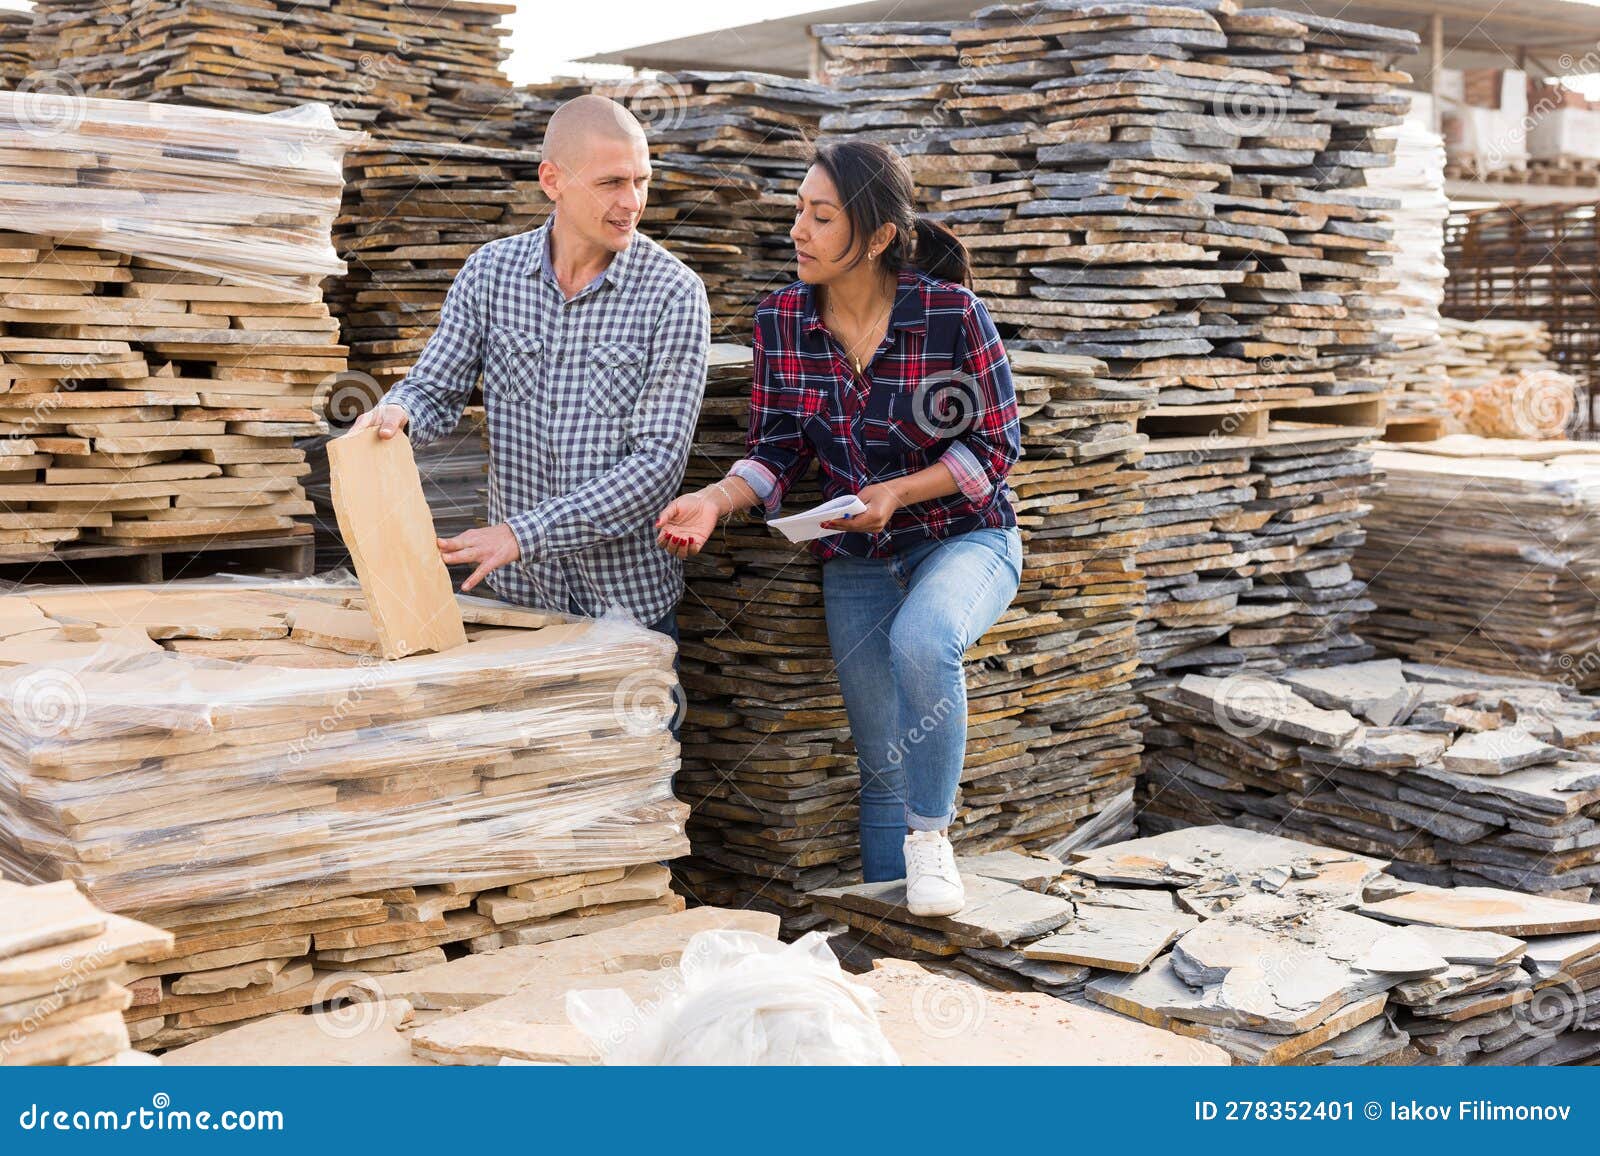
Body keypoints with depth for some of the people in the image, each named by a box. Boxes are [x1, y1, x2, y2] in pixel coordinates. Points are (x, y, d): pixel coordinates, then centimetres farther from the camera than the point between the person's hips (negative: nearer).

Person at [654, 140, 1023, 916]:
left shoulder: (952, 313, -19)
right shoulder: (781, 320, -7)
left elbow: (997, 445, -11)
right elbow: (778, 449, -2)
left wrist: (898, 493, -23)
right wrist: (718, 499, -21)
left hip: (965, 537, -4)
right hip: (856, 559, 4)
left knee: (920, 641, -37)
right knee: (881, 768, 7)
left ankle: (931, 833, -14)